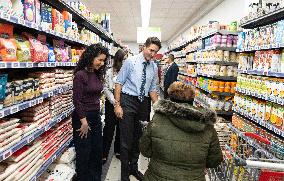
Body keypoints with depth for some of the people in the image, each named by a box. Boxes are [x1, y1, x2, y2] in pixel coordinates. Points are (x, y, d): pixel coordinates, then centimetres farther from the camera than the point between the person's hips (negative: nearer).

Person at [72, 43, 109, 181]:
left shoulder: (97, 74, 5)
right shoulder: (80, 75, -17)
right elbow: (77, 101, -17)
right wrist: (84, 121, -15)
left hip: (96, 116, 8)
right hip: (83, 117, -7)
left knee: (97, 149, 17)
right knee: (84, 152, 8)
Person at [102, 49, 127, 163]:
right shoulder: (110, 72, -4)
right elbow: (106, 88, -4)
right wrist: (114, 101, -11)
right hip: (111, 103, -2)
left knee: (121, 128, 13)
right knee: (109, 128, 2)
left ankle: (118, 151, 31)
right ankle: (104, 154, 15)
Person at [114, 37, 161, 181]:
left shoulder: (154, 67, 7)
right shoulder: (130, 61, -8)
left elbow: (152, 89, 12)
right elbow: (119, 83, -8)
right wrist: (117, 105, -14)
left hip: (143, 103, 5)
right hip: (128, 100, -5)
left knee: (138, 137, 15)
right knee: (126, 139, 0)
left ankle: (134, 168, 36)